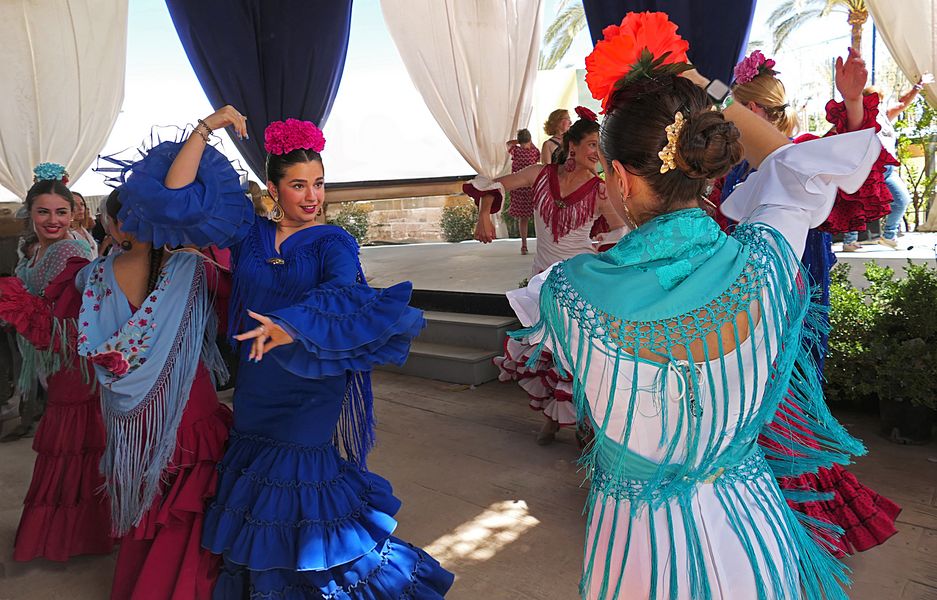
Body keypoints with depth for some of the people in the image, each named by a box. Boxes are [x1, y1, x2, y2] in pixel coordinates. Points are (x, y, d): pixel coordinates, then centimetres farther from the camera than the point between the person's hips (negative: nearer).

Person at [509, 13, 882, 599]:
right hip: (747, 527, 2)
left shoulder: (571, 291, -26)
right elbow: (791, 165, 3)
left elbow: (533, 299, 2)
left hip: (637, 539, -1)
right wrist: (709, 93, 4)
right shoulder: (762, 260, -21)